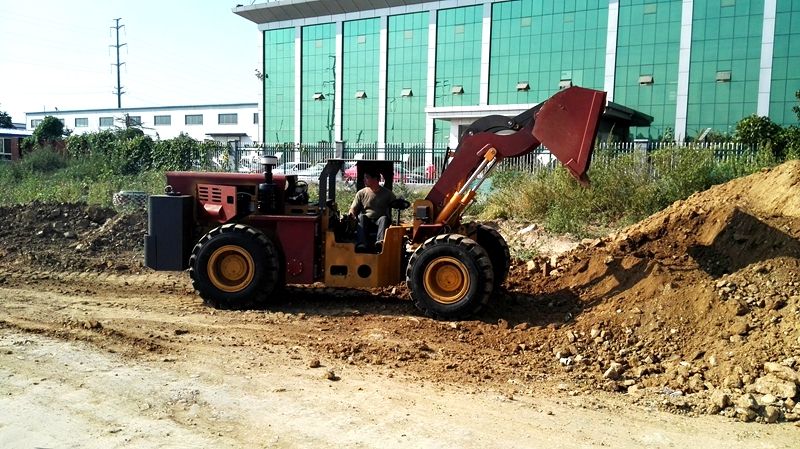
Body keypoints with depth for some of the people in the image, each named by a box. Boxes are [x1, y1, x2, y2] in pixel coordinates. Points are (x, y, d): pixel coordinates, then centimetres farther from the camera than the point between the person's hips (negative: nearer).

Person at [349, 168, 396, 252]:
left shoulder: (388, 193, 10)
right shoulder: (361, 193, 14)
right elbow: (353, 209, 10)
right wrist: (351, 214, -14)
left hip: (379, 221, -1)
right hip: (366, 222, 1)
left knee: (384, 218, -33)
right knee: (361, 217, -31)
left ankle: (380, 242, -59)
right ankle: (361, 244, -51)